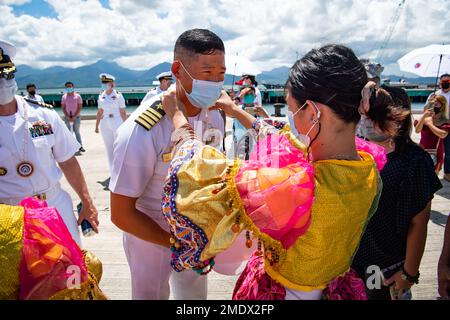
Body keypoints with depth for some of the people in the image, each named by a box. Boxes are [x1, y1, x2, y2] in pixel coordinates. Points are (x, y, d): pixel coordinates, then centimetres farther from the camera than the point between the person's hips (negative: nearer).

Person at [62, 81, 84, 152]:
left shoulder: (77, 96, -3)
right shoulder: (64, 97, 4)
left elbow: (80, 107, -6)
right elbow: (63, 108, 3)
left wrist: (74, 117, -13)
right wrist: (68, 117, -9)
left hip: (76, 117, -2)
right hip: (67, 117, 2)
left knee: (77, 132, 5)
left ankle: (80, 146, 8)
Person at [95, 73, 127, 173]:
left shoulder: (118, 95, -6)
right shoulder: (101, 96, 6)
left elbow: (123, 112, -6)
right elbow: (99, 112, 11)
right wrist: (96, 126, 10)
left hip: (117, 123, -4)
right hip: (105, 125, 4)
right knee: (109, 148, 9)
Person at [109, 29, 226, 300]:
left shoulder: (215, 117, -11)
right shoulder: (142, 130, -30)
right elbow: (121, 214, -23)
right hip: (149, 236, -4)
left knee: (195, 293, 25)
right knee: (153, 294, 20)